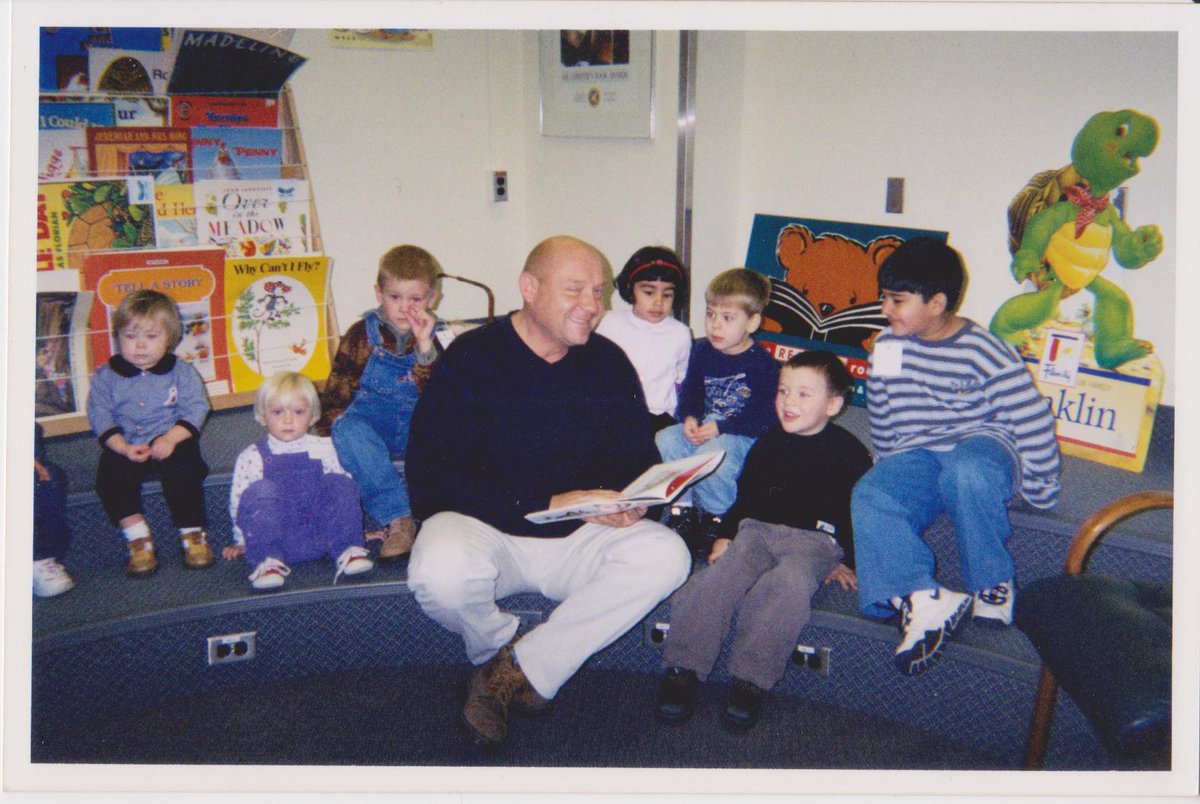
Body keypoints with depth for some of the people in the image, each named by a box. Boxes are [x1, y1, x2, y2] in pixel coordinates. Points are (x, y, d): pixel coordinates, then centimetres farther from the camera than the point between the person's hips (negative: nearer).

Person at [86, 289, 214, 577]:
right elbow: (100, 415, -1)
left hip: (172, 443, -1)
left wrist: (171, 438, -20)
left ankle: (192, 534, -12)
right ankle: (138, 538, -14)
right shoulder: (106, 376, 4)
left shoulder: (181, 372, 2)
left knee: (183, 471, -30)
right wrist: (124, 448, -17)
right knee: (109, 475, -26)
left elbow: (196, 408, -4)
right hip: (125, 447, 2)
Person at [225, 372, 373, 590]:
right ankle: (268, 562, -27)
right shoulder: (252, 457, 7)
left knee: (340, 482, -18)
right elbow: (238, 500, 11)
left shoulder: (323, 449, 11)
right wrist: (241, 541, 9)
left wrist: (350, 529, 17)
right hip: (279, 542, -1)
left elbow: (342, 489, 18)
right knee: (261, 491, -27)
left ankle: (347, 551, -18)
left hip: (321, 537, 2)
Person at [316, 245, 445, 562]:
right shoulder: (362, 334, 1)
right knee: (348, 430, -33)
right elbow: (338, 390, 6)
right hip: (372, 419, 0)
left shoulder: (436, 337, 0)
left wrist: (425, 348, -24)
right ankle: (398, 519, -35)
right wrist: (326, 432, -6)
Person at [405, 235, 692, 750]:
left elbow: (638, 457, 10)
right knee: (441, 573, -37)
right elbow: (431, 476, -19)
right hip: (484, 528, -4)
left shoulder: (608, 364, 3)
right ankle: (495, 650, 2)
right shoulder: (469, 359, -11)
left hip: (577, 536, 4)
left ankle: (521, 672, -13)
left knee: (666, 556, -21)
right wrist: (549, 504, -25)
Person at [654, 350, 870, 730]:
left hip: (815, 539, -3)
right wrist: (725, 535, 11)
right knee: (722, 573, -27)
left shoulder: (849, 453, 5)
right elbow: (746, 495, 22)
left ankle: (750, 680, -32)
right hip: (757, 529, 4)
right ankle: (683, 669, -27)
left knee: (789, 581, -36)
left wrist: (846, 561, -2)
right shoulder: (768, 444, 17)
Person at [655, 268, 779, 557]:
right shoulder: (702, 351, 5)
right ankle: (683, 507, -2)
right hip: (702, 428, 6)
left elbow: (765, 418, -16)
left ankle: (717, 517, -8)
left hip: (742, 436, -6)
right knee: (663, 442, -20)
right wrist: (689, 418, -10)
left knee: (712, 455, -36)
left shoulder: (763, 365, -12)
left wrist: (721, 428, -23)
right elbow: (689, 391, 12)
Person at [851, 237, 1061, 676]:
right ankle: (922, 596, -40)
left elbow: (1033, 421, -4)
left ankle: (994, 585, -20)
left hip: (983, 446, -4)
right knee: (869, 498, -28)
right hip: (915, 457, 4)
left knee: (967, 472, -41)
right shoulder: (887, 349, 6)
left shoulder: (986, 354, -10)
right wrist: (889, 473, 26)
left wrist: (1038, 487, 1)